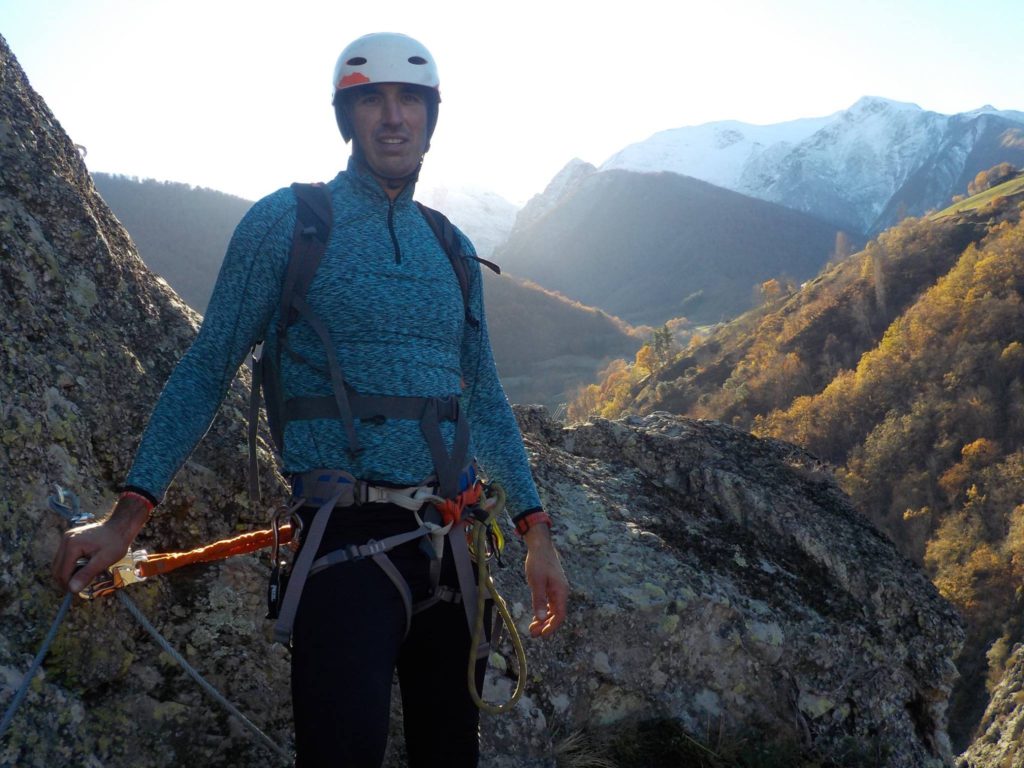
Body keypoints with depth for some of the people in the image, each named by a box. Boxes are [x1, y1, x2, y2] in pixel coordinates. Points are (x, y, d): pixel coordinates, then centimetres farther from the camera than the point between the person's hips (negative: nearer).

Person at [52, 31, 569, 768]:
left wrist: (536, 531, 12)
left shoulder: (451, 249, 13)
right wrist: (130, 512, -10)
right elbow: (206, 370, -2)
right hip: (349, 538, -5)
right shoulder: (287, 223, -2)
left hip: (450, 540, 6)